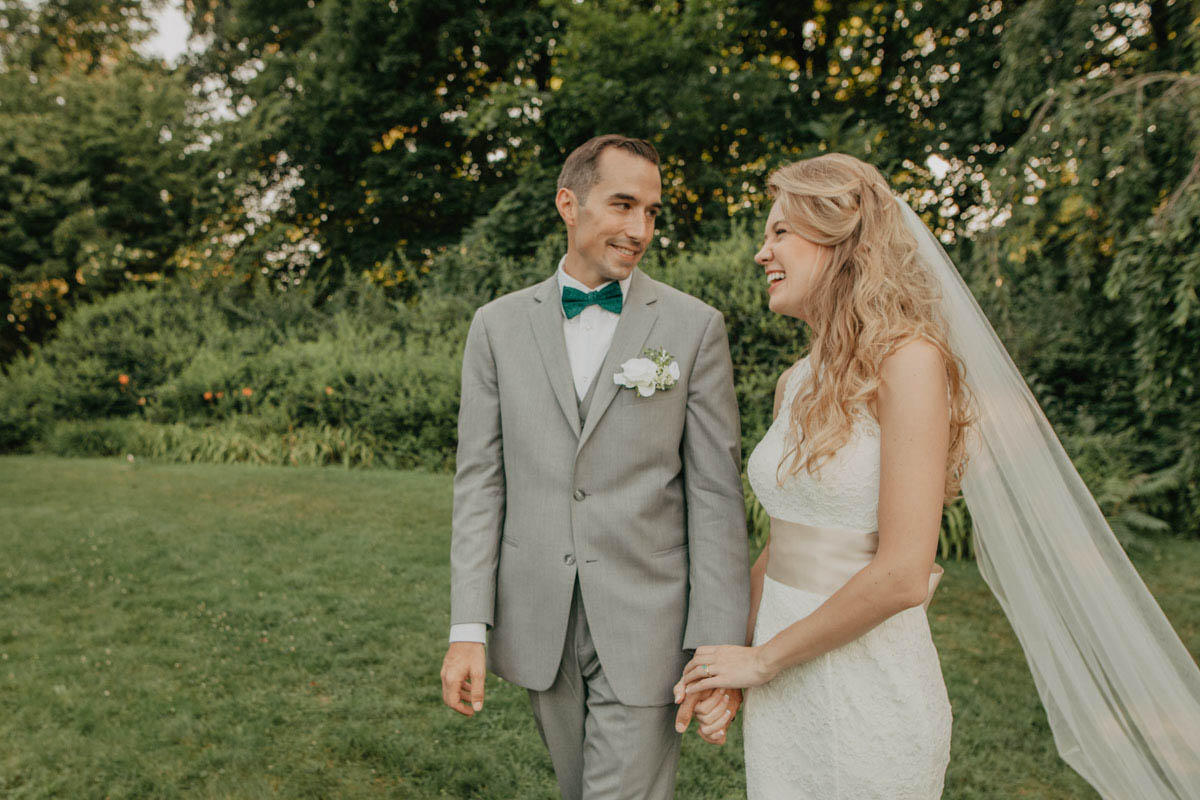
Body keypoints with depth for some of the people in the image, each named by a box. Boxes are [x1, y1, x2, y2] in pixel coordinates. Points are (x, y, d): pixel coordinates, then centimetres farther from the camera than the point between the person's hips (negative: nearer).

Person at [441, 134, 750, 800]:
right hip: (537, 624, 3)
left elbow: (715, 492, -5)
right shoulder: (498, 326, 3)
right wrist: (468, 629, -3)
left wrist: (720, 646, -9)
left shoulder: (694, 327, -3)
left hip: (644, 626, -2)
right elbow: (480, 481, 2)